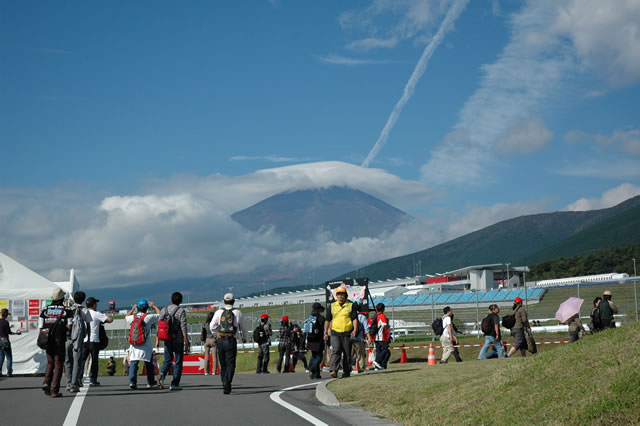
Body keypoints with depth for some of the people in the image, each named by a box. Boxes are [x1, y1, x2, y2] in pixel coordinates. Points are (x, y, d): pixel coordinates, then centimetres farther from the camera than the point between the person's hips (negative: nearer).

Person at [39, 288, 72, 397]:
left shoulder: (45, 310, 4)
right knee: (58, 365, 3)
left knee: (50, 363, 19)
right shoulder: (66, 311, -6)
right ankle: (54, 390, -2)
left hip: (48, 341, 3)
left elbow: (41, 327, 3)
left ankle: (46, 382, -1)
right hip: (60, 341, -3)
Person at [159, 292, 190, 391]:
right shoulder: (181, 311, -9)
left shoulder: (164, 310, 6)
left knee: (168, 360, 15)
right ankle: (174, 384, 4)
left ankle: (162, 374, -13)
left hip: (167, 339, 4)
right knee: (178, 361, 4)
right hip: (178, 340, -4)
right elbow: (183, 327, -13)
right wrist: (187, 341, -11)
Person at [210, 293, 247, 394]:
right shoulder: (237, 313, 4)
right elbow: (244, 327, 14)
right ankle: (227, 384, -22)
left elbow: (212, 327, 1)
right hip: (231, 341, -2)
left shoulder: (219, 312, 4)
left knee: (223, 364, 14)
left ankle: (225, 385, 18)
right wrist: (244, 337, 33)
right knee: (230, 364, -3)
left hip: (220, 340, 2)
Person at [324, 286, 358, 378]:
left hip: (347, 333, 0)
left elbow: (355, 318, 0)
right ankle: (333, 370, -23)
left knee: (347, 354, 6)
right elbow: (328, 320, 14)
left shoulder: (351, 305, 6)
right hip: (335, 333, 0)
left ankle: (346, 372, 15)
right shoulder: (332, 306, 12)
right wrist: (326, 332, 9)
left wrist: (355, 329, -14)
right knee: (335, 352, -13)